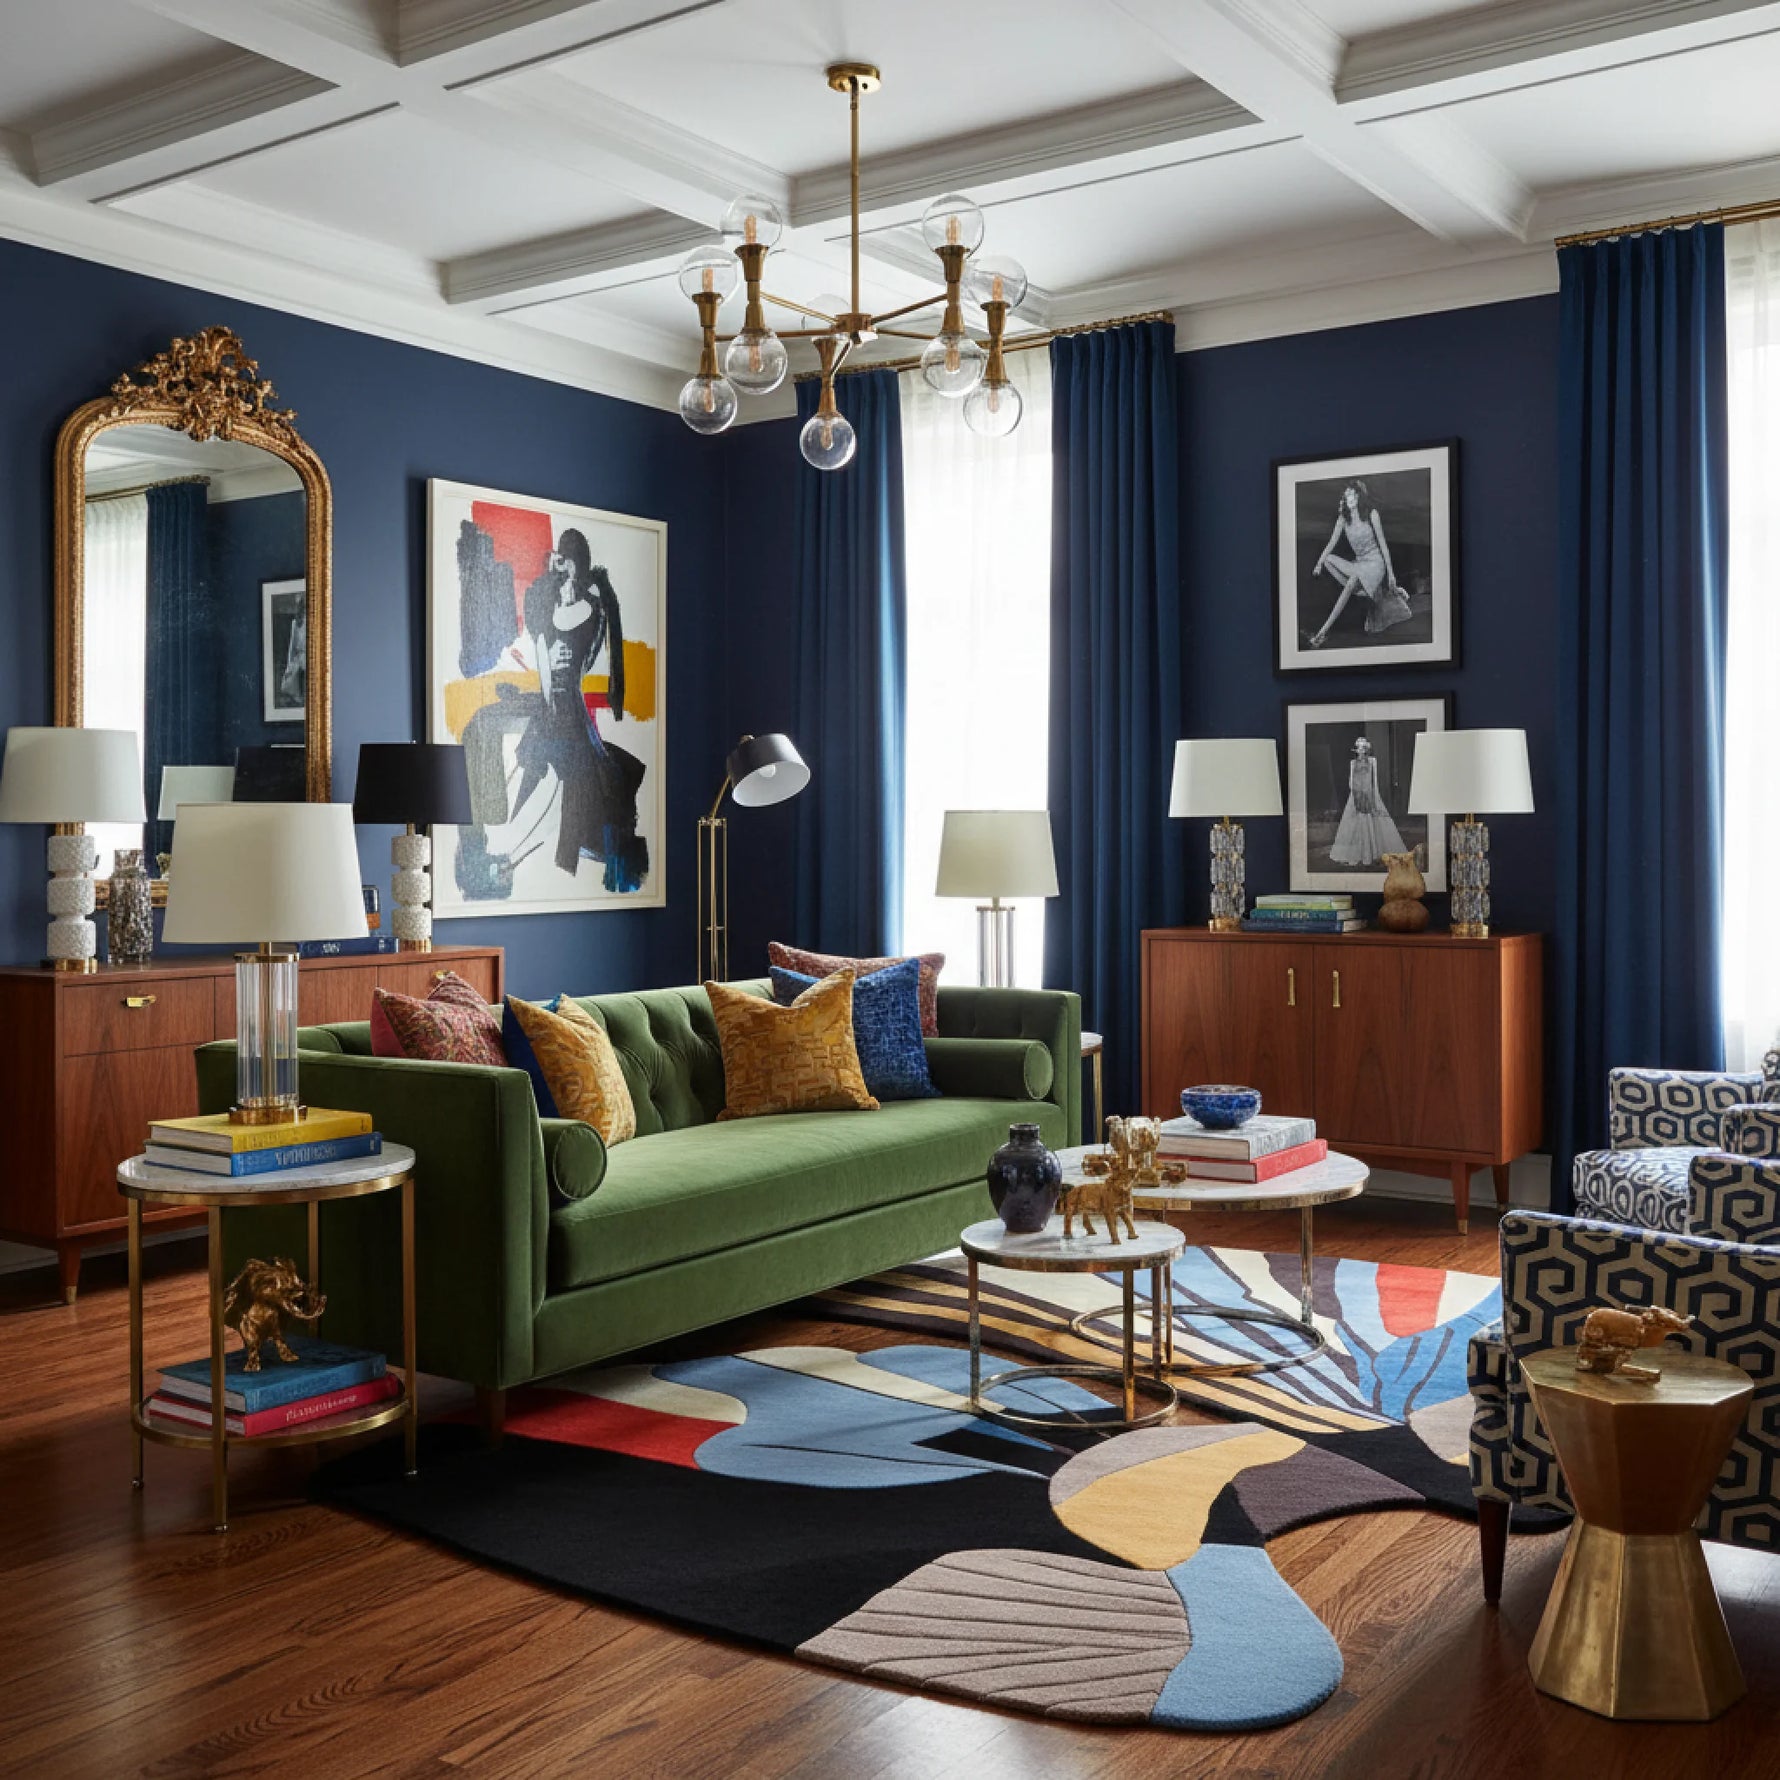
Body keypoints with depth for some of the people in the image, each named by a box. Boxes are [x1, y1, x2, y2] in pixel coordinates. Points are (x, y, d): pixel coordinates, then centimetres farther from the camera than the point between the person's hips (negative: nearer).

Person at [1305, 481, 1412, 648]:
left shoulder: (1371, 514, -7)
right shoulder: (1343, 518, 3)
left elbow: (1382, 543, -5)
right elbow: (1332, 542, 1)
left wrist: (1390, 572, -6)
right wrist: (1319, 564, -13)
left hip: (1375, 562, -6)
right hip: (1358, 564, 6)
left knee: (1352, 582, -33)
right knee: (1328, 559, -16)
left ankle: (1322, 633, -42)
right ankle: (1358, 591, -20)